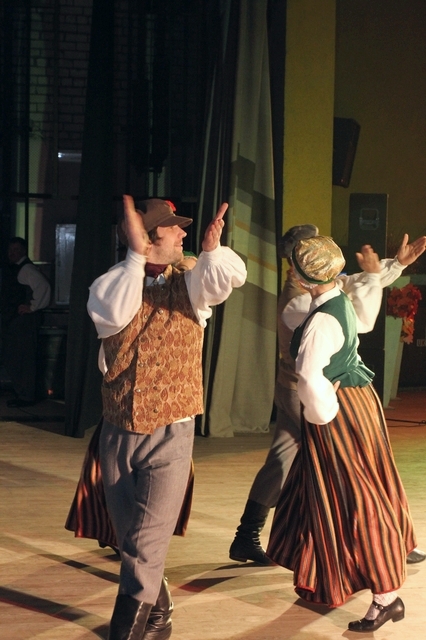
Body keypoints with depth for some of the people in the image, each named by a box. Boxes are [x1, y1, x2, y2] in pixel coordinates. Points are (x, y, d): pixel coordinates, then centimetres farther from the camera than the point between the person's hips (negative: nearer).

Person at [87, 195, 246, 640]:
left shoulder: (188, 282, -1)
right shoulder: (111, 282, -1)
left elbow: (230, 277, -21)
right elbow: (112, 318, -22)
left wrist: (212, 250, -42)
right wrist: (136, 257, -23)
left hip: (170, 435, -2)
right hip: (117, 433, 2)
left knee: (145, 545, -10)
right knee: (129, 540, 15)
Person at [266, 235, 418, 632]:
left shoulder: (322, 320, -24)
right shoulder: (341, 302, 5)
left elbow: (309, 377, -35)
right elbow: (365, 321, 28)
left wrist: (324, 412, -20)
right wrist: (373, 276, 33)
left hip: (340, 410, -10)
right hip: (355, 400, 10)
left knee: (354, 499, -5)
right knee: (331, 493, 20)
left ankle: (387, 595, -1)